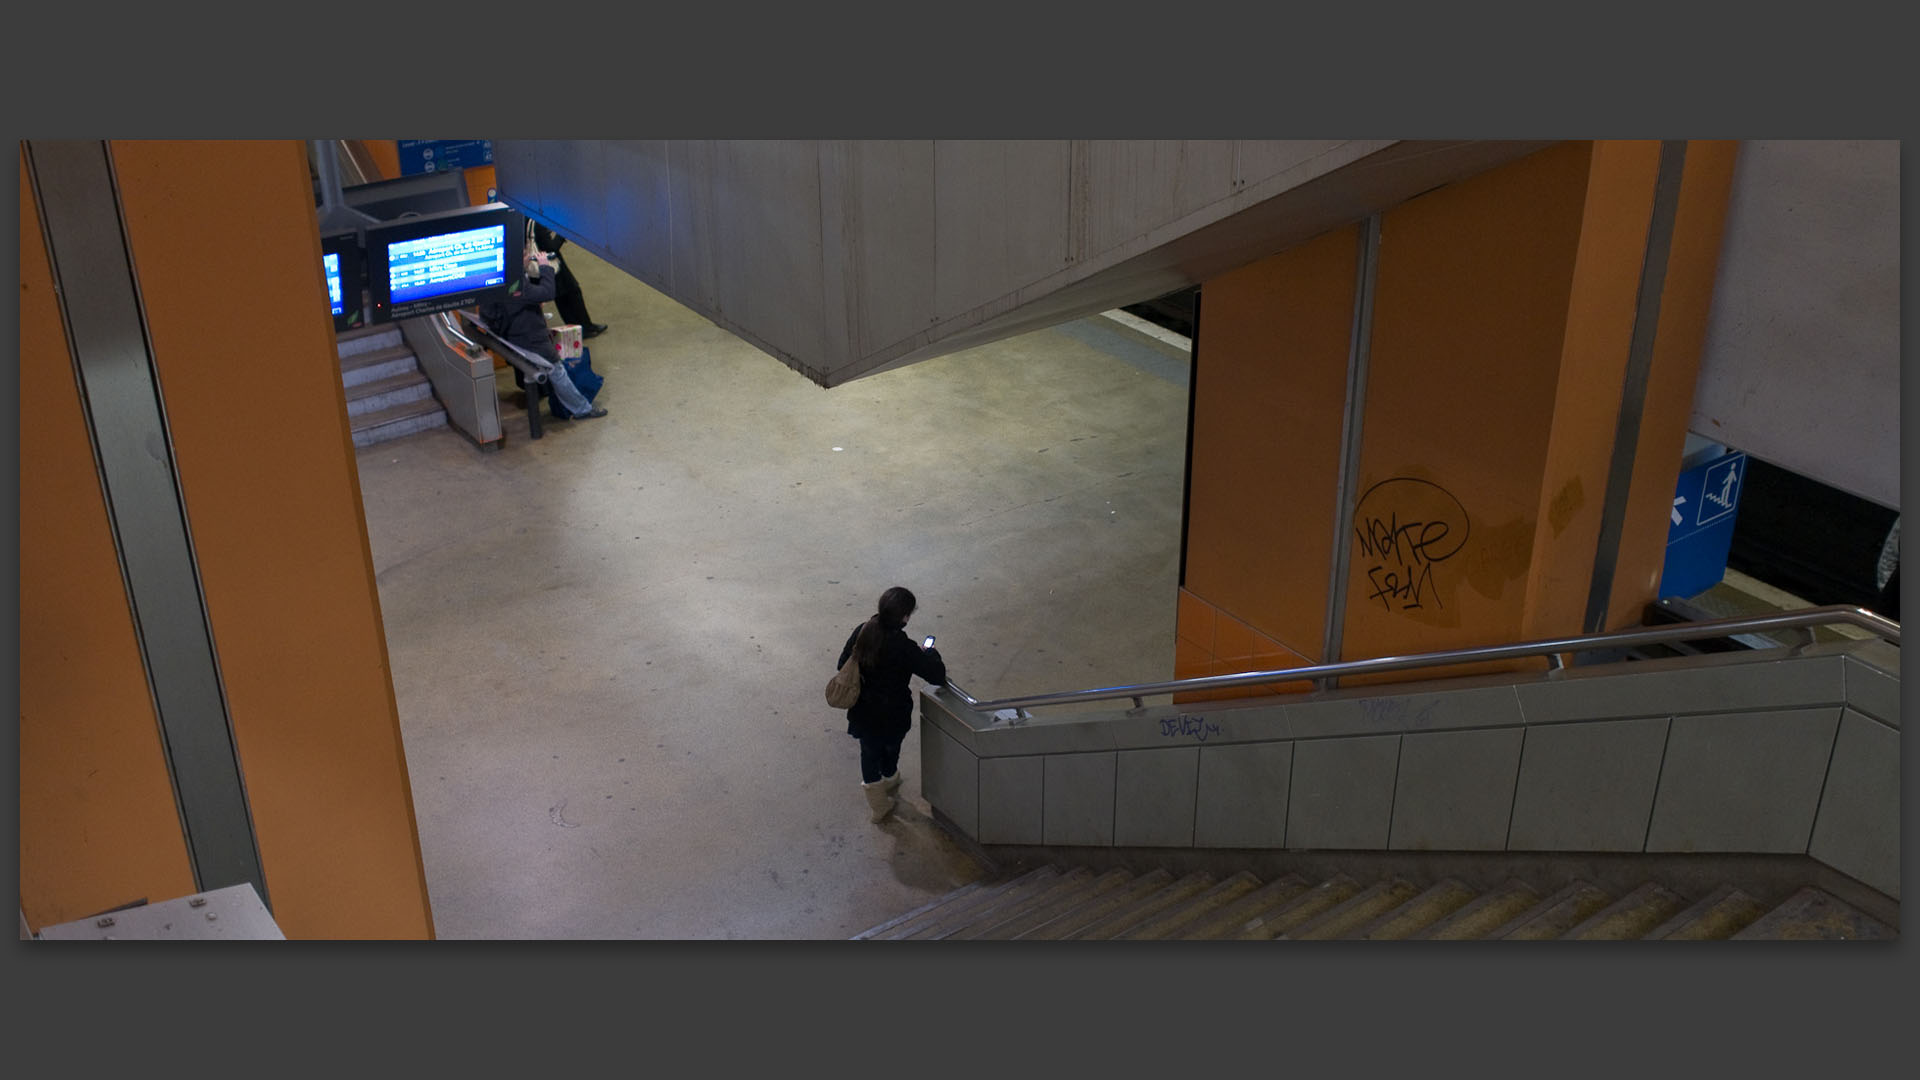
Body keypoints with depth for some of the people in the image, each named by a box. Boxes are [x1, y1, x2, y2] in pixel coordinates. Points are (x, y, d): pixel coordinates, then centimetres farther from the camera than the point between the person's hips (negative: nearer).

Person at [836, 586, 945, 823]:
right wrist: (931, 653, -3)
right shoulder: (903, 647, -29)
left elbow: (842, 665, 0)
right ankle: (889, 779, 54)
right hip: (892, 714, -4)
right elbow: (937, 675, -23)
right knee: (890, 749, 26)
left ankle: (878, 804, 40)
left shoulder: (861, 632, -13)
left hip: (862, 712, 4)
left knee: (869, 752, 24)